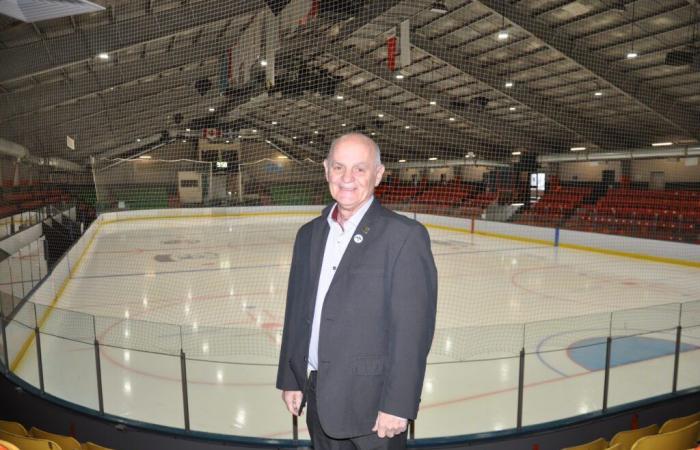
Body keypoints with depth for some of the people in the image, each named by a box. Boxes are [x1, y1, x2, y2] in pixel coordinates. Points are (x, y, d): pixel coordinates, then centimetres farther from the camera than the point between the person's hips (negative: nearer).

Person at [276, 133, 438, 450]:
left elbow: (413, 328, -16)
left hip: (372, 405, -5)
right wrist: (290, 379, 9)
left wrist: (397, 405, -16)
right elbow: (297, 310, 9)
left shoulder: (405, 236, -14)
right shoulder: (309, 234, 5)